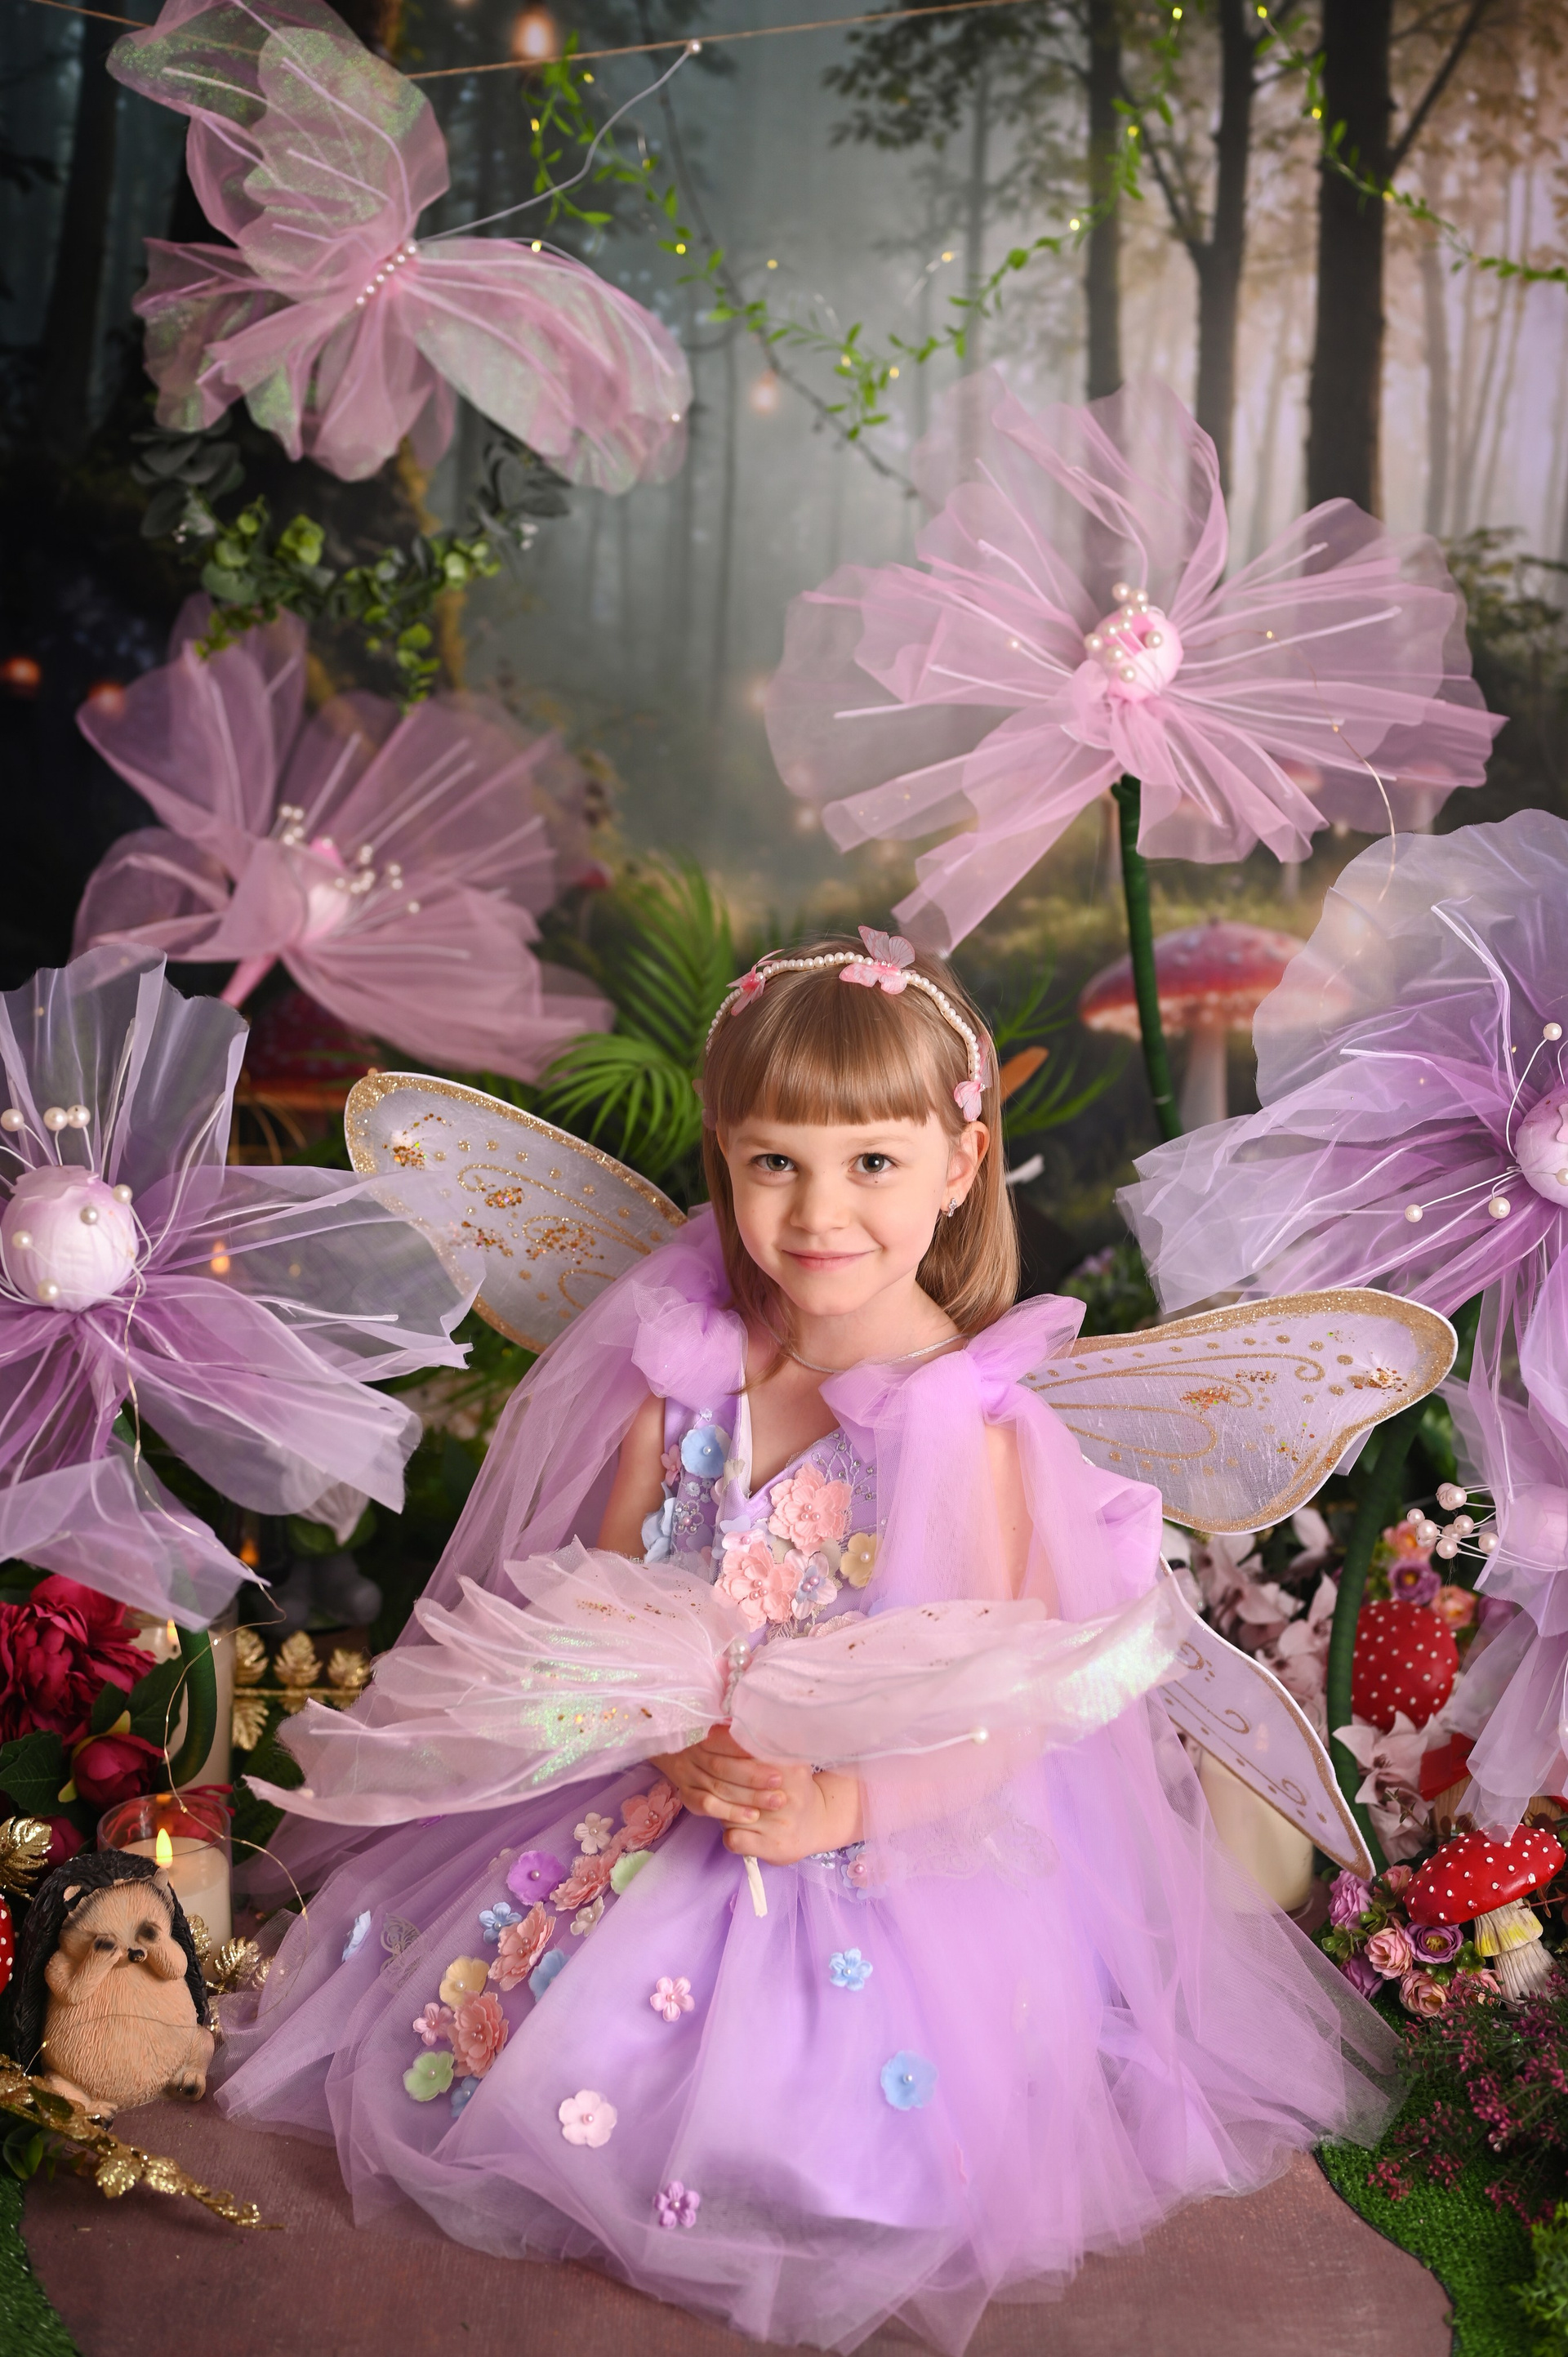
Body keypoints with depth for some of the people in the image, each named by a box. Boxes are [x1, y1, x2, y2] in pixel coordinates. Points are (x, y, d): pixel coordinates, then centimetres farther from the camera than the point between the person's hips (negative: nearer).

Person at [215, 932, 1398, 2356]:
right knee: (471, 2021, 2)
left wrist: (842, 1804, -31)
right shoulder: (689, 1364, -4)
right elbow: (602, 1587, 0)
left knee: (798, 2131, -17)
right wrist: (675, 1730, -19)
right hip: (665, 1784, 5)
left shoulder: (968, 1422, -18)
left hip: (890, 1847, -5)